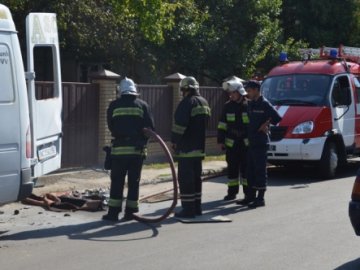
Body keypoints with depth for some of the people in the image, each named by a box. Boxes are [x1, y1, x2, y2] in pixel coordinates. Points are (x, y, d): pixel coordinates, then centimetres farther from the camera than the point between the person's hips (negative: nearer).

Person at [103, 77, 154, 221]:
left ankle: (113, 212, 2)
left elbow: (111, 127, 8)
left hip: (119, 149, -1)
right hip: (137, 150, 1)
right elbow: (150, 127, 0)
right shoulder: (142, 105, 3)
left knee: (117, 182, 4)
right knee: (134, 182, 8)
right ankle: (130, 212, 9)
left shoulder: (114, 106, 2)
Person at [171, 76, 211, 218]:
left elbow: (180, 124, -20)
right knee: (196, 177, 16)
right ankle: (196, 207, 21)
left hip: (186, 148, -9)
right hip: (200, 147, 9)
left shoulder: (188, 102, -15)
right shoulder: (204, 102, 15)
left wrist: (175, 140, -10)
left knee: (185, 178, -6)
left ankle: (188, 209, -7)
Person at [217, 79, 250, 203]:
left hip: (246, 143, -4)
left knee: (246, 169, -3)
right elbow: (222, 125, 10)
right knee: (232, 169, 8)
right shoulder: (228, 106, 7)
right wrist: (221, 140, 4)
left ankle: (248, 194, 1)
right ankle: (232, 192, 18)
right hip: (231, 143, 4)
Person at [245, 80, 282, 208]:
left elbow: (277, 118, -13)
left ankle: (260, 198, -2)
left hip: (261, 143, -8)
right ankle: (251, 196, 20)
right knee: (251, 170, 12)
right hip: (251, 142, 8)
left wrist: (266, 124, -6)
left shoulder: (264, 104, -10)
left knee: (260, 170, -5)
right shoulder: (250, 104, 14)